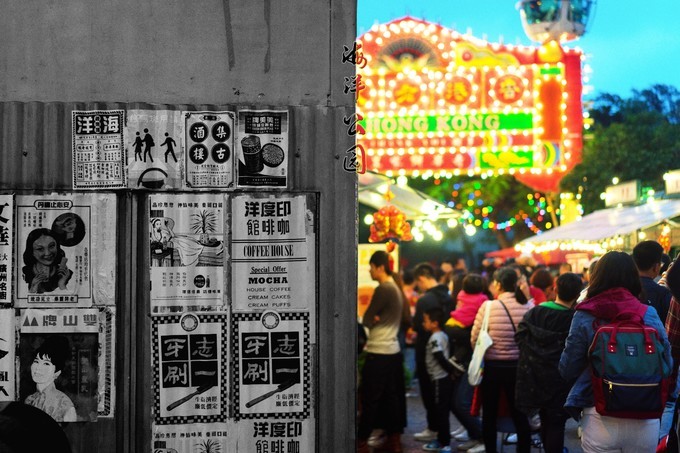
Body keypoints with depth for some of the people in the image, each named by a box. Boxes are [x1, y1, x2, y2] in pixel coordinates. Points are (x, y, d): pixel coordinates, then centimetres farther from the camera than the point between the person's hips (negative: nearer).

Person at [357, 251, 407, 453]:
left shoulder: (383, 289, -16)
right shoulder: (396, 288, 11)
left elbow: (366, 320, -13)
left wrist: (373, 319, 6)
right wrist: (376, 319, -6)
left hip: (378, 353, -9)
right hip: (393, 350, 9)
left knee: (369, 399, -2)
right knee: (391, 397, 12)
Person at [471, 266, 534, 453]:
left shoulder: (489, 306, -15)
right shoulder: (528, 306, -8)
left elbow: (474, 339, -6)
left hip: (492, 367, -2)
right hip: (518, 367, 2)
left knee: (490, 415, 12)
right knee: (520, 415, 11)